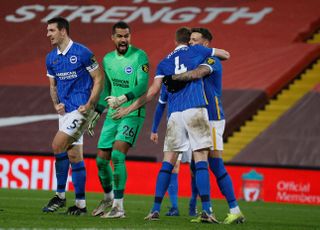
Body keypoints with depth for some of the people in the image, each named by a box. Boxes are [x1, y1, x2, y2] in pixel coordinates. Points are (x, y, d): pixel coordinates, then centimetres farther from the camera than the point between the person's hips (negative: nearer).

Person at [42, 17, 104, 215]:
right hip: (65, 110, 8)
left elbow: (99, 79, -7)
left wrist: (89, 105, -14)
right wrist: (56, 104, 3)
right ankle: (81, 204, 9)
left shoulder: (82, 53, -10)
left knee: (58, 145, -18)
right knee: (74, 156, 7)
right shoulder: (51, 58, 10)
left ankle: (60, 195, -8)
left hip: (81, 109, -8)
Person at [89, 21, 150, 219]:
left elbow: (143, 86, -21)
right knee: (102, 159, 7)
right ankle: (109, 197, 32)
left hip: (133, 114, -7)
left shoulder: (139, 56, -10)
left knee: (117, 155, -20)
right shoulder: (108, 59, 10)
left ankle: (119, 206, -16)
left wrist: (124, 98, -34)